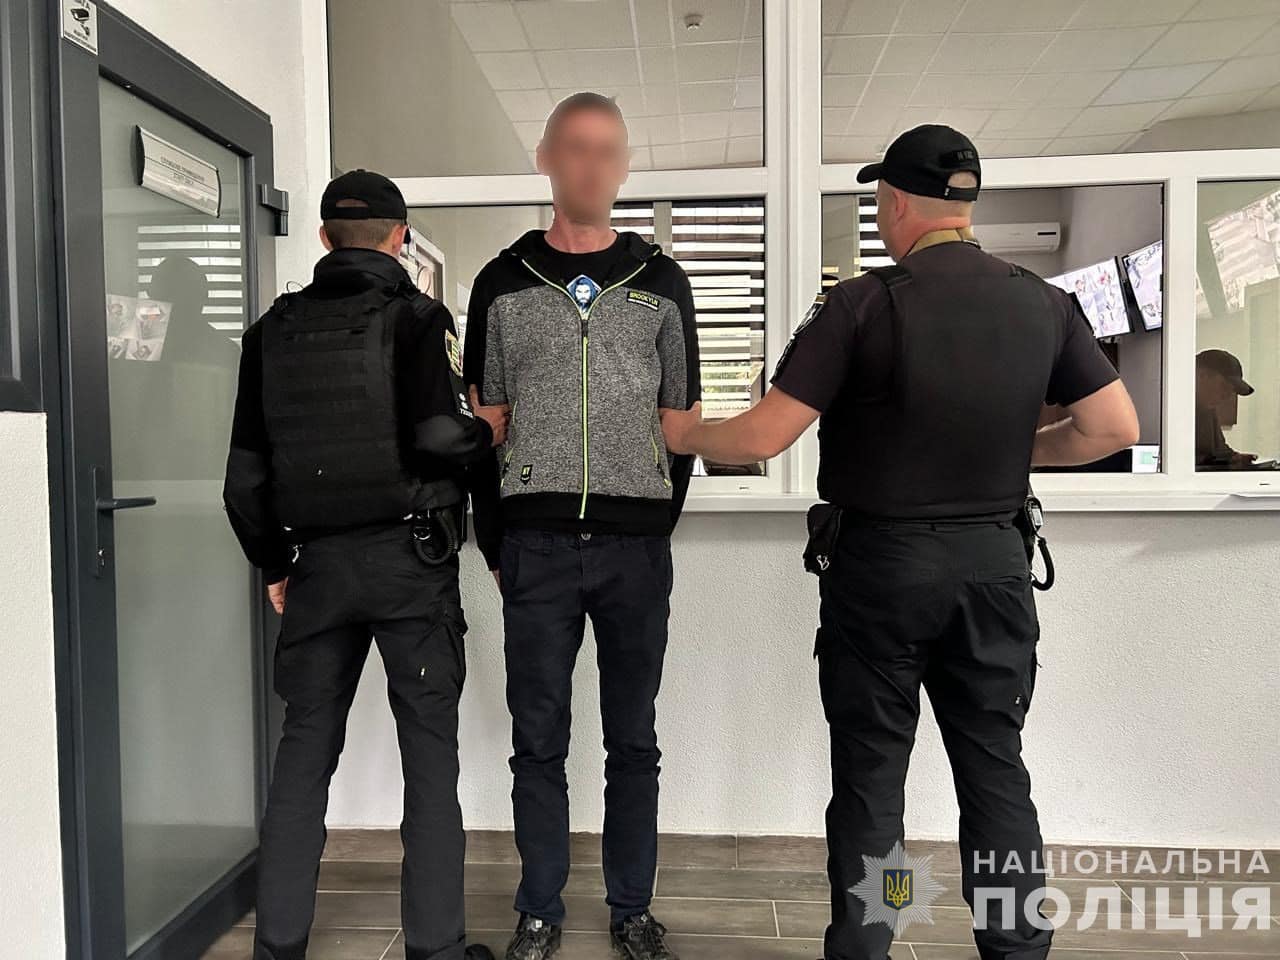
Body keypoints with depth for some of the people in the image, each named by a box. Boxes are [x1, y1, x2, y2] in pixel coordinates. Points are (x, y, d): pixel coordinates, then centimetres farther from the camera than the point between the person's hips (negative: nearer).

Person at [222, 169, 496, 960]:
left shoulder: (273, 331, 8)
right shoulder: (417, 317, -5)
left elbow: (246, 473, 8)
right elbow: (440, 436, -18)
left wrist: (273, 564, 19)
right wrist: (489, 434, 3)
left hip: (317, 562, 4)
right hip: (410, 558, -4)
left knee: (306, 747, 13)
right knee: (429, 751, 5)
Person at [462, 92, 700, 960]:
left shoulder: (661, 282, 8)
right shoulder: (504, 283, 7)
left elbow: (681, 420, 9)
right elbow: (487, 423, 7)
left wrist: (662, 526, 4)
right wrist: (494, 542, 3)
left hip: (637, 546, 1)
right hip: (536, 544, 0)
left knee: (633, 741, 11)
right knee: (538, 742, 9)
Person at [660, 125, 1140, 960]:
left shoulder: (864, 304, -13)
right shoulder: (1044, 303, 1)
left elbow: (762, 437, -15)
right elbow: (1115, 427, 3)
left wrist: (684, 433, 3)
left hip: (881, 559, -4)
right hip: (995, 558, 4)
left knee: (871, 774, 10)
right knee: (996, 767, 16)